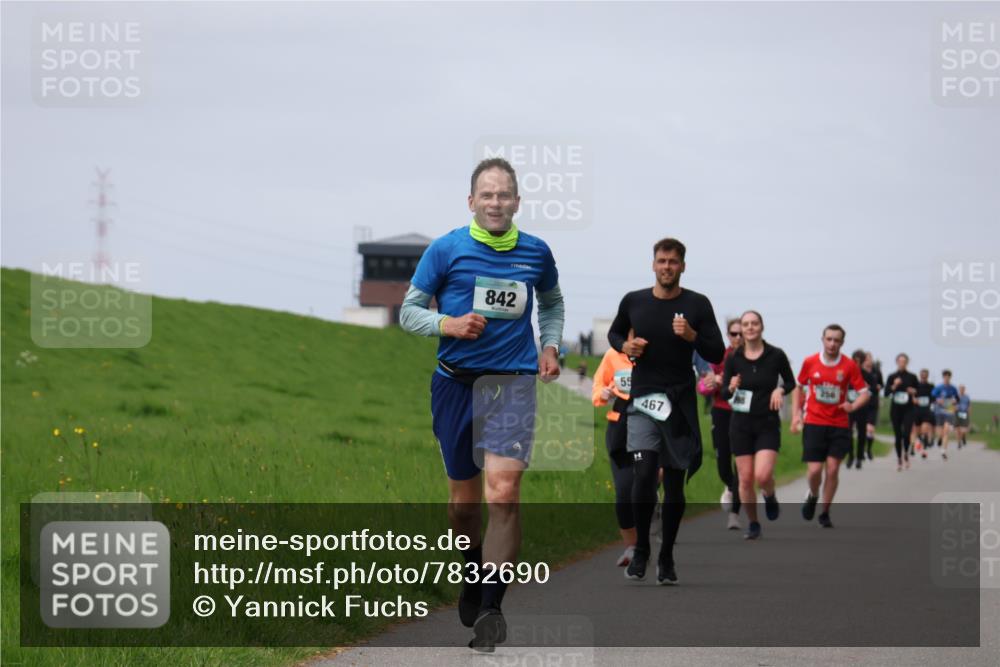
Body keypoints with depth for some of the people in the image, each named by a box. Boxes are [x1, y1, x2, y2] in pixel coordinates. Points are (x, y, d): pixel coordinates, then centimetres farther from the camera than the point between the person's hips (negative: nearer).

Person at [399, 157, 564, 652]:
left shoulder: (536, 253, 6)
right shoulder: (446, 250, -1)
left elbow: (551, 302, 27)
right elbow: (409, 311, 3)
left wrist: (550, 346, 11)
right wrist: (448, 324, -14)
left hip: (512, 382, 0)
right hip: (455, 383, 0)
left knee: (503, 493, -17)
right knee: (463, 497, 10)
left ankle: (490, 608, -19)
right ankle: (473, 576, 38)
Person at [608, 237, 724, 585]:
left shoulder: (697, 304, -2)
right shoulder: (633, 301, 3)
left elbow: (717, 354, -1)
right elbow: (614, 332, 21)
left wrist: (692, 336, -19)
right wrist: (625, 345, 0)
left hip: (680, 402, 0)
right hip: (643, 399, 0)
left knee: (674, 484, 4)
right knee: (644, 475, -15)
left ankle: (666, 557, 18)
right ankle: (640, 550, 3)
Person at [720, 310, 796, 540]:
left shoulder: (776, 355, -5)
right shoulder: (733, 359, -1)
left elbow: (791, 382, 9)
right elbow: (724, 393, 4)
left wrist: (780, 390, -12)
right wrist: (731, 388, -19)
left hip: (768, 424, -2)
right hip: (741, 424, 2)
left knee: (763, 476, -17)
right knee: (745, 479, 1)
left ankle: (770, 497, 18)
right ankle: (753, 524, 20)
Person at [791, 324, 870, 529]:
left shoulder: (849, 366, -3)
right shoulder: (810, 362, 0)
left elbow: (864, 393, 0)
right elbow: (798, 387, 13)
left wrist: (852, 406, -21)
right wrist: (796, 414, 5)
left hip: (839, 425, 0)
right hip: (814, 423, 0)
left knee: (832, 469, -3)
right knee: (815, 469, -9)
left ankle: (825, 513, 13)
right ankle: (813, 496, 25)